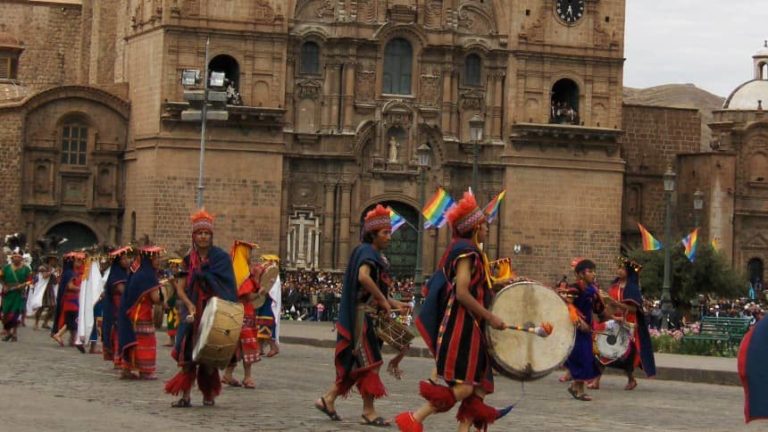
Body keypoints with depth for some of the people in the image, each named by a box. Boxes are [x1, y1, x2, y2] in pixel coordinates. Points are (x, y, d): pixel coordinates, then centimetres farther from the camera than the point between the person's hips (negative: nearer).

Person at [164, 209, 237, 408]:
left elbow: (226, 287, -1)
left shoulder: (221, 257, 0)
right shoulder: (189, 260, 7)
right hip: (193, 312, 2)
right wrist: (189, 305, -14)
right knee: (187, 352, -7)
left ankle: (209, 394, 17)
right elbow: (180, 288, 2)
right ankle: (185, 395, -7)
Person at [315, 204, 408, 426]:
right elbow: (363, 277, -29)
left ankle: (328, 399, 16)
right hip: (363, 315, -10)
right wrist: (384, 301, -21)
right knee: (371, 361, -5)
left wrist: (392, 302, 11)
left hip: (367, 315, 10)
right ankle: (368, 410, 1)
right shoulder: (367, 251, -10)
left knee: (356, 364, 12)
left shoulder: (371, 253, 19)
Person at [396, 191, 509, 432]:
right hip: (462, 328, -10)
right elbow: (461, 293, -20)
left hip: (470, 329, 10)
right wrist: (490, 317, -19)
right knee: (463, 387, -12)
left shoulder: (472, 251, 19)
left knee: (480, 388, 7)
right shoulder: (467, 251, -12)